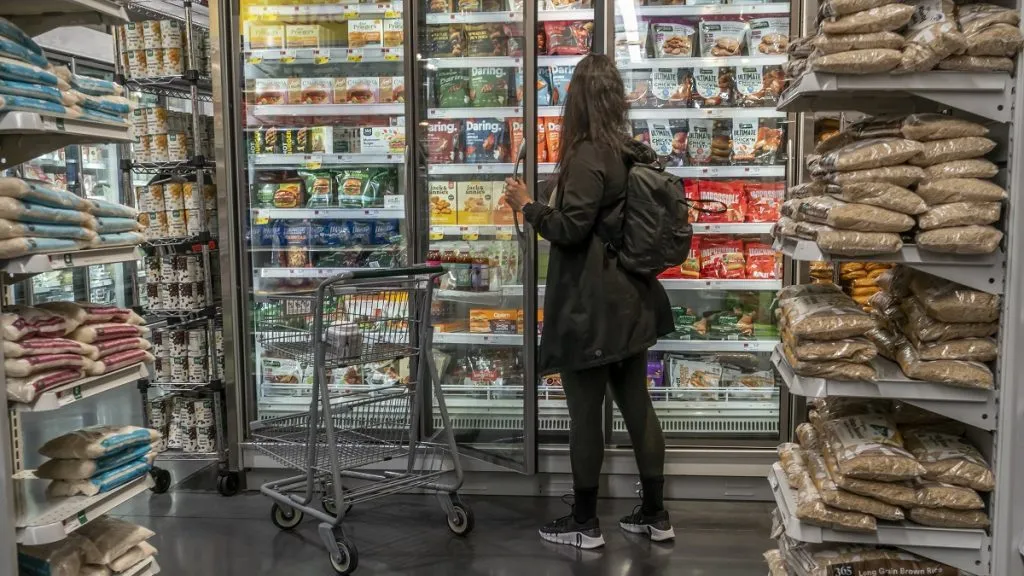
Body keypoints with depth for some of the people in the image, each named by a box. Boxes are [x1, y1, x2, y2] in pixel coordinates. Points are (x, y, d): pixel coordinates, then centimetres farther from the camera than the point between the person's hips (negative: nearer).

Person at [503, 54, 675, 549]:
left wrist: (527, 204, -5)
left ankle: (585, 524, 16)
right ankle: (655, 515, 23)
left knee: (585, 413, 3)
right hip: (630, 300, 8)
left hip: (591, 305, -8)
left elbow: (569, 229, -20)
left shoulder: (588, 157, -16)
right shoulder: (635, 154, 9)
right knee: (637, 405, 14)